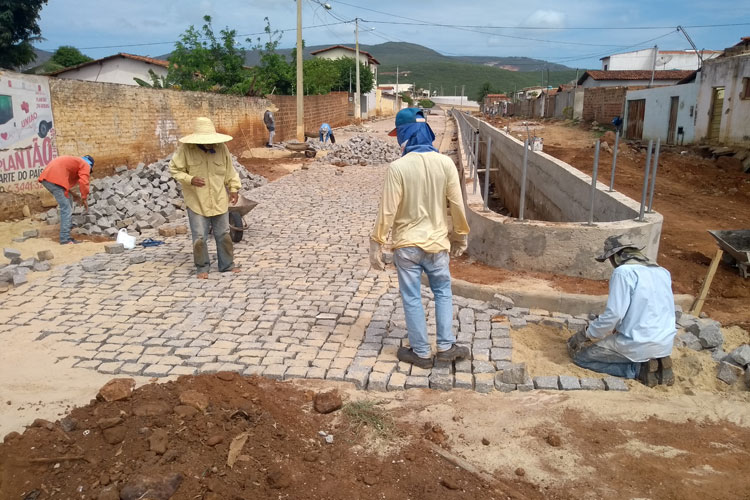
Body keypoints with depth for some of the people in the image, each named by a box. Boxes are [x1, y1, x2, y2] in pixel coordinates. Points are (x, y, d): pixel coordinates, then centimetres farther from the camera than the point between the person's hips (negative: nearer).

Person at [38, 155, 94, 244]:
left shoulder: (75, 161, 34)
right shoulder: (86, 165, 9)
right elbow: (83, 182, -8)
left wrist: (71, 193, 30)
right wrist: (84, 198, -1)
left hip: (46, 177, 9)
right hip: (55, 179, -9)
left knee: (68, 198, 28)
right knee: (66, 208, -9)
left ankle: (68, 226, 35)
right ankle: (65, 239, -14)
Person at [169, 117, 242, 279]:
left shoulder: (221, 148, -4)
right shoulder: (186, 149, -12)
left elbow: (229, 170, 7)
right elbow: (174, 169, -5)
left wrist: (234, 188, 2)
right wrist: (190, 179, -20)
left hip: (219, 201, 3)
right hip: (197, 202, -2)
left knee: (223, 234, 11)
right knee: (199, 237, 3)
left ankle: (227, 265, 26)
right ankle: (202, 267, 20)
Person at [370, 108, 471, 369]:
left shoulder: (398, 167, -17)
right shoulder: (445, 163, -7)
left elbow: (388, 211, -16)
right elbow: (457, 205, -1)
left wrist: (376, 245, -6)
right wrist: (460, 236, 13)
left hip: (406, 244, -3)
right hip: (436, 242, 3)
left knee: (412, 299, 11)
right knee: (443, 292, 22)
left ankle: (421, 352, 21)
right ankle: (446, 346, 24)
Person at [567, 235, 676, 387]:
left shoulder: (623, 272, -13)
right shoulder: (662, 272, 9)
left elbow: (613, 314, -18)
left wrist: (586, 335, -4)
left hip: (637, 345, -7)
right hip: (666, 344, 7)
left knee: (580, 355, 9)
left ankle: (639, 369, -2)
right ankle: (658, 363, 10)